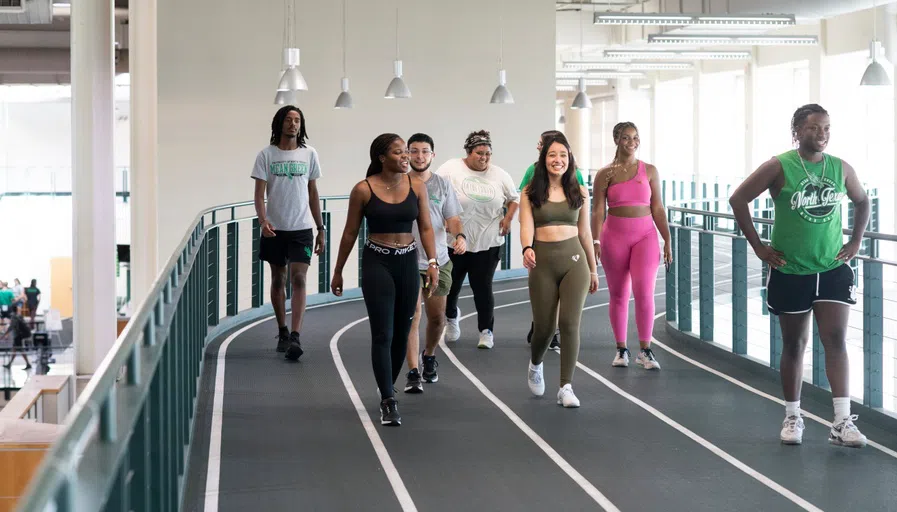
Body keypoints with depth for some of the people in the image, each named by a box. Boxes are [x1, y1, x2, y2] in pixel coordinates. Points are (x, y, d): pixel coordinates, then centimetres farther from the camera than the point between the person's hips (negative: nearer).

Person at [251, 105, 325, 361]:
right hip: (275, 229, 0)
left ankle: (295, 337, -17)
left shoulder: (309, 154, 6)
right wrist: (263, 221, -21)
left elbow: (313, 194, 11)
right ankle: (282, 332, 24)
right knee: (278, 280, 10)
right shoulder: (266, 155, 0)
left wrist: (320, 229, 9)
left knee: (298, 279, -11)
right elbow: (259, 194, -4)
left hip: (301, 228, 0)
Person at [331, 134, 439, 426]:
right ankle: (388, 402, -11)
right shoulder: (364, 190, -6)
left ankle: (388, 388, 30)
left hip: (408, 262, 4)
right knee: (383, 334, -10)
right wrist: (338, 271, 7)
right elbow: (350, 233, 2)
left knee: (401, 333, 11)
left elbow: (425, 228, 3)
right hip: (377, 263, -4)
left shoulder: (417, 186, 2)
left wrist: (433, 263, -9)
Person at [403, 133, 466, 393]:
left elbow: (452, 218, 8)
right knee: (412, 315, -13)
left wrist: (460, 236, -12)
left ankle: (429, 357, 37)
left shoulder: (442, 184, 7)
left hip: (438, 260, 3)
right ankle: (413, 373, -12)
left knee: (437, 317, 11)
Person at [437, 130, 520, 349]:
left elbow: (514, 198, 15)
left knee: (483, 288, -1)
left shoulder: (499, 175, 3)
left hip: (487, 243, 1)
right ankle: (452, 317, 41)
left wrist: (508, 219, 1)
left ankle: (486, 330, 10)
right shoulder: (451, 169, -6)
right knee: (451, 286, 11)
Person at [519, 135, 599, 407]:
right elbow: (526, 227, -8)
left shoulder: (579, 192, 7)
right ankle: (535, 365, 40)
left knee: (570, 323, -11)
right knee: (544, 325, 6)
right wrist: (527, 249, -29)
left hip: (574, 261, 1)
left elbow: (584, 232, 12)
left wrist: (593, 269, 16)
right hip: (543, 262, -1)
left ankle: (566, 387, -5)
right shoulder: (530, 193, 2)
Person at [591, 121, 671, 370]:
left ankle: (645, 350, -3)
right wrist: (595, 241, -11)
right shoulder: (605, 174, 2)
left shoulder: (649, 171, 5)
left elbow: (658, 209, 6)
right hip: (615, 237, 0)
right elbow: (598, 211, -1)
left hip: (645, 236, 0)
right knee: (618, 296, 7)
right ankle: (621, 349, 19)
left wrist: (667, 241, 3)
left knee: (644, 293, -12)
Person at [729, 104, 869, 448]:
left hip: (833, 269, 2)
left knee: (836, 340, -7)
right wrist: (758, 247, -9)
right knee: (794, 344, 8)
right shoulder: (779, 167, -9)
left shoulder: (841, 169, 1)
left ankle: (842, 422, -9)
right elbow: (738, 199, -8)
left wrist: (855, 242, 8)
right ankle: (792, 417, 22)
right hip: (790, 272, -2)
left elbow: (862, 202, 18)